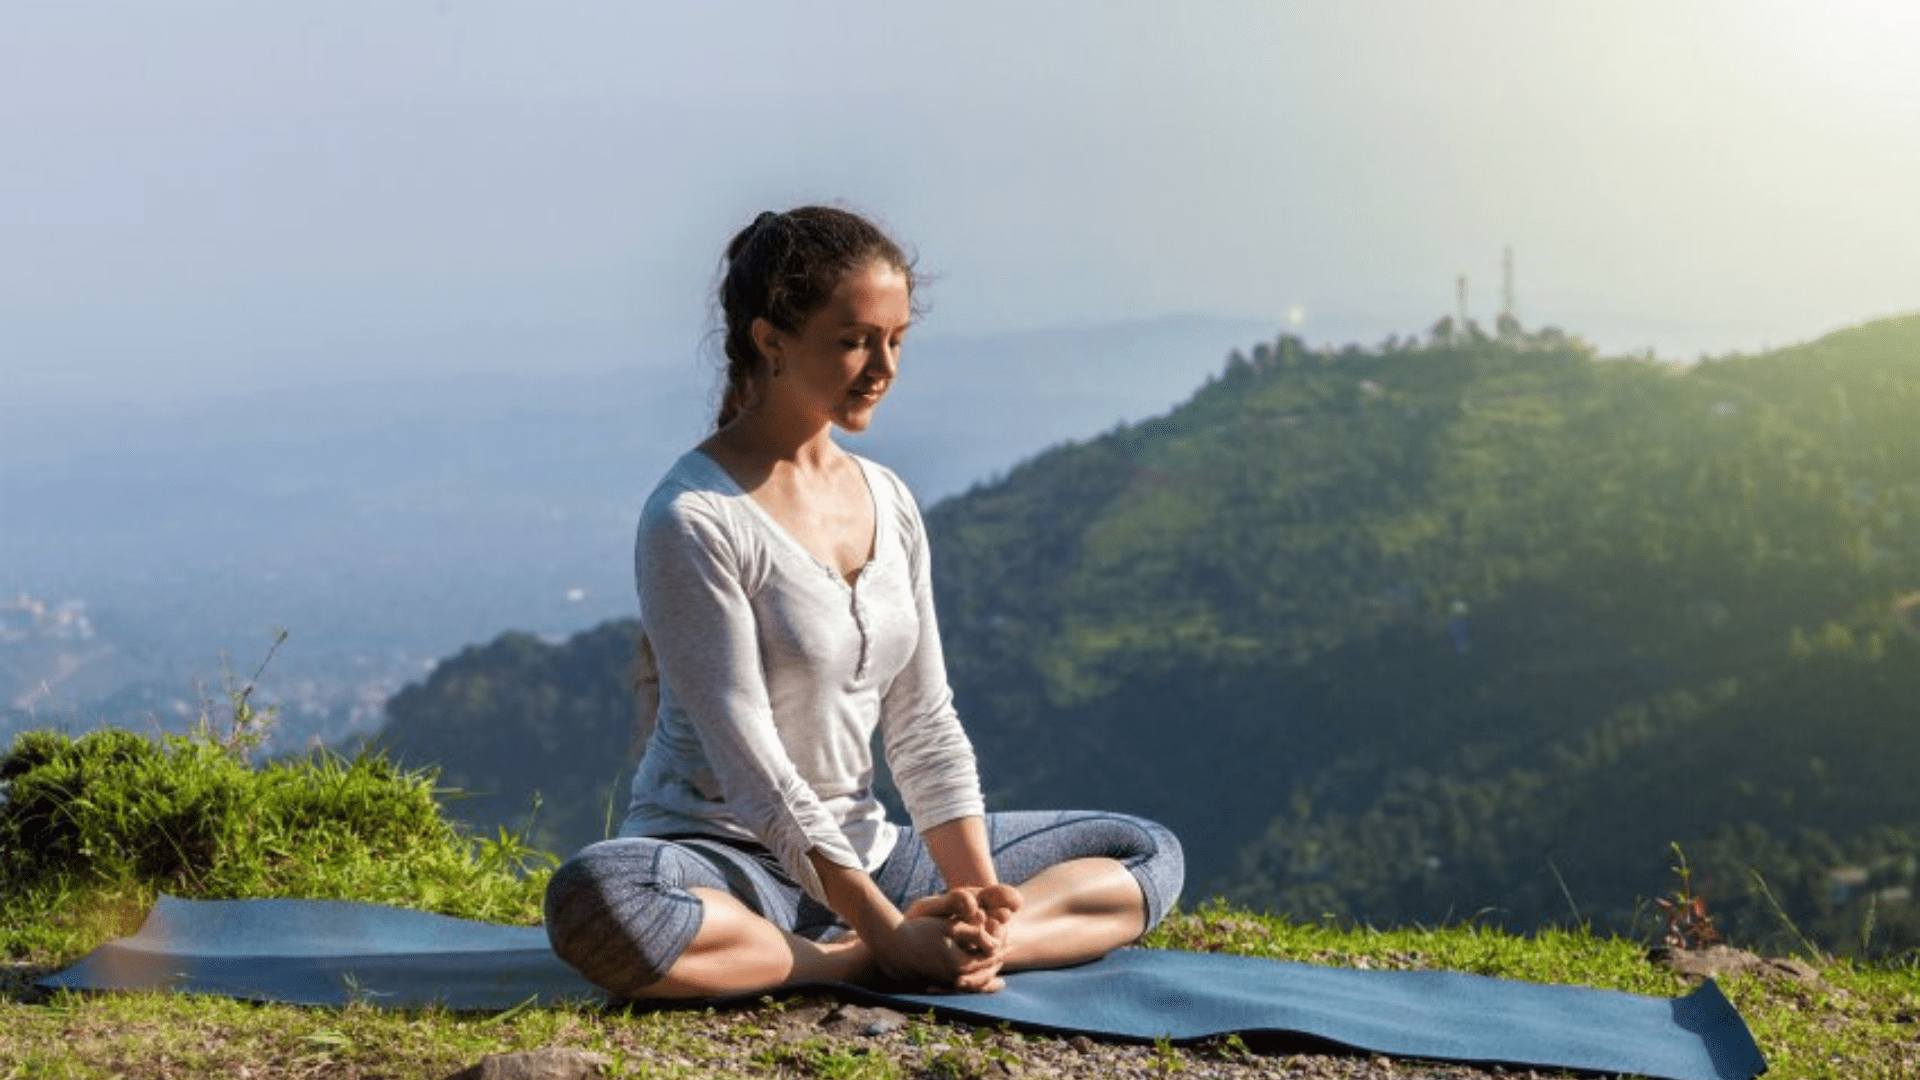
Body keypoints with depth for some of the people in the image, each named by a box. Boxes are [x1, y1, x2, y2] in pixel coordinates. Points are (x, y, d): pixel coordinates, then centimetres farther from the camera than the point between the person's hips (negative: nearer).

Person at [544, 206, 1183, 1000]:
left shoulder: (889, 504, 8)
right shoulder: (694, 519, -14)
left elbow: (925, 726, 7)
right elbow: (750, 767, -19)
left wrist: (978, 896, -9)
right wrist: (890, 935, -23)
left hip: (861, 853, 7)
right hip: (724, 859, -7)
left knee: (1148, 855, 3)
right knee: (596, 898, -41)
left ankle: (958, 947, -24)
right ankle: (868, 963, -27)